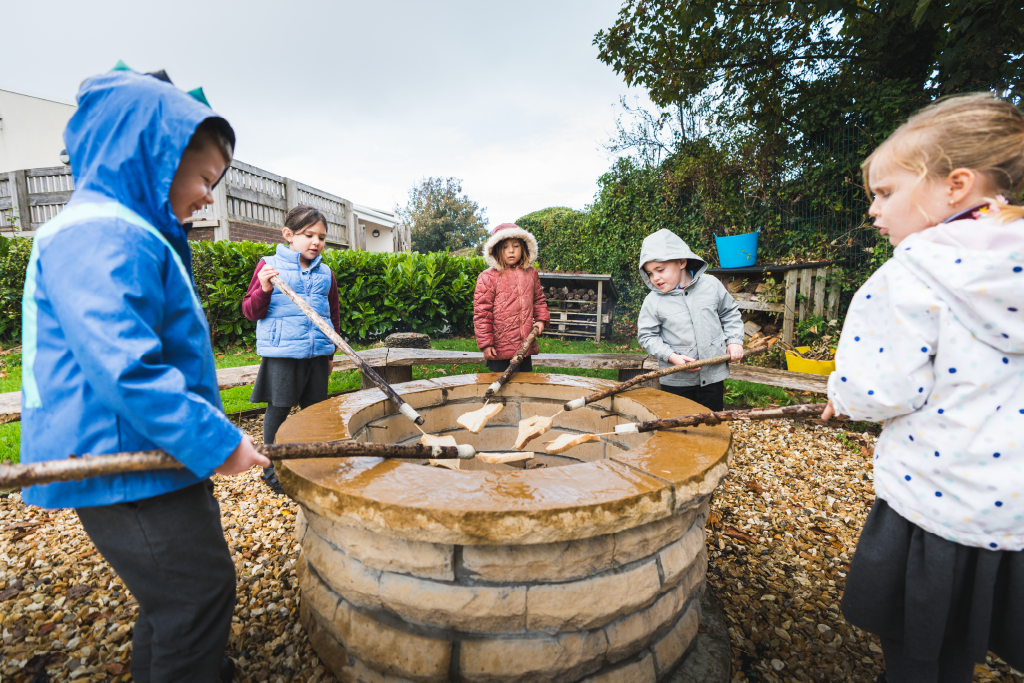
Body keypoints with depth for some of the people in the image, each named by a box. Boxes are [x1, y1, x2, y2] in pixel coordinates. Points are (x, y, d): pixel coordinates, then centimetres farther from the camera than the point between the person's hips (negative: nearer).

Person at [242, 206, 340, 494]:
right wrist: (264, 289, -20)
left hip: (317, 353, 4)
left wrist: (330, 352, 18)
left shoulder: (325, 273, 11)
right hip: (282, 354, -4)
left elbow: (334, 315, 19)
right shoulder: (269, 265, -1)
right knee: (279, 408, 5)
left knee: (315, 408, 10)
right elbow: (250, 311, -1)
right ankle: (272, 467, 22)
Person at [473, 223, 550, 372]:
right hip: (499, 348, -5)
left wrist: (541, 318, 6)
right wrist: (485, 343, -11)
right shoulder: (488, 277, -8)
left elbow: (539, 298, 23)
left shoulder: (531, 273, 8)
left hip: (526, 345, 5)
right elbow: (481, 313, -9)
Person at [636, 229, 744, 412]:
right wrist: (671, 356, -17)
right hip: (676, 379, -2)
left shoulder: (711, 285, -2)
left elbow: (730, 313, 12)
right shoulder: (653, 301, -9)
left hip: (713, 374, 2)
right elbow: (646, 336, -6)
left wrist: (735, 341, 2)